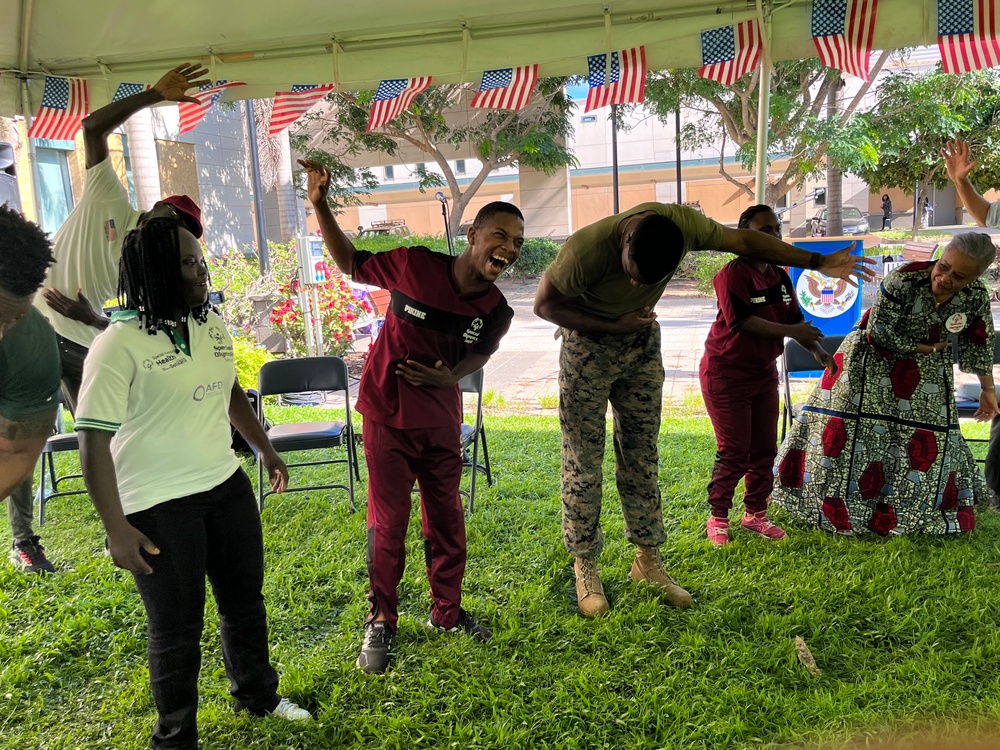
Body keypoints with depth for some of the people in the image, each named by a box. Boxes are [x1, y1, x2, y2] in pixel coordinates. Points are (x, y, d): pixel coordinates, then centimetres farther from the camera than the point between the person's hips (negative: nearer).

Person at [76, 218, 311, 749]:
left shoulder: (212, 325, 4)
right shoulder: (119, 345, -18)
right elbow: (94, 442, -18)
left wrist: (266, 450, 23)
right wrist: (116, 529, -19)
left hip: (227, 486, 7)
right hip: (159, 508, -6)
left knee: (245, 601, 21)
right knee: (177, 629, 9)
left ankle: (258, 695, 46)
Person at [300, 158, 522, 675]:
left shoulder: (496, 313, -11)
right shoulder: (413, 265, -20)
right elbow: (350, 263, -3)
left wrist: (448, 377, -12)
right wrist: (320, 205, -13)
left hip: (442, 422, 3)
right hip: (388, 416, -3)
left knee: (447, 520, 14)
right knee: (388, 522, 3)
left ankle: (447, 611, 35)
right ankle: (380, 622, 23)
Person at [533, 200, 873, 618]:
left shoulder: (682, 223, -22)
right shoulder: (585, 249, -33)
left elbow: (744, 241, -7)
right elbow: (545, 305, -18)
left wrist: (818, 262, -2)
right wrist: (614, 326, -22)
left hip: (642, 343, 4)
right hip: (587, 345, -4)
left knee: (642, 456, 8)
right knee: (583, 461, -2)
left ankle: (647, 560, 20)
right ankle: (585, 567, 12)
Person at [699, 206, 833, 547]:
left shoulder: (781, 277, 8)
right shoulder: (733, 273, -16)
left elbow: (796, 320, 9)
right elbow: (742, 321, -25)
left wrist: (817, 349, -6)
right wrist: (791, 331, -23)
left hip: (764, 372, 8)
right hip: (726, 374, -8)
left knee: (765, 448, 10)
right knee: (734, 451, -4)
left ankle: (755, 514, 25)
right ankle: (717, 518, 12)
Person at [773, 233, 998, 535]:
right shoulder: (904, 279, -28)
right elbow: (879, 330, -23)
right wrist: (923, 348, -17)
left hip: (925, 373, 4)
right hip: (873, 361, -4)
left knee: (927, 440, 6)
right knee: (850, 430, -2)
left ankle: (916, 509, 26)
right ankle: (834, 504, 13)